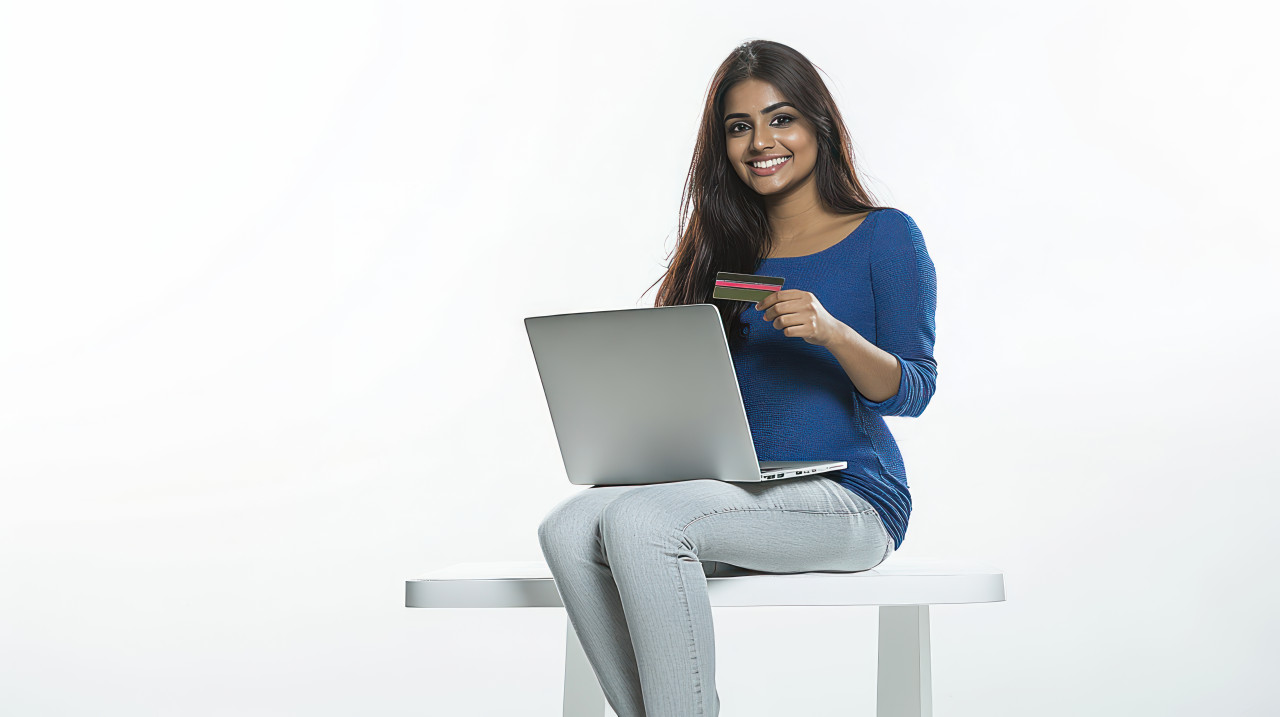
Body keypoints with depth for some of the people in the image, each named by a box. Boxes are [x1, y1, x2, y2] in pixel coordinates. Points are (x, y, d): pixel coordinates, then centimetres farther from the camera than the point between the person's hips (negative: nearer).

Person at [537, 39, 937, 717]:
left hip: (848, 498, -5)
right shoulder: (725, 251, 18)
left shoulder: (886, 236, 4)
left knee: (640, 521, -30)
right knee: (569, 528, -22)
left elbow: (912, 391, -5)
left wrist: (831, 332, -23)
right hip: (734, 493, 5)